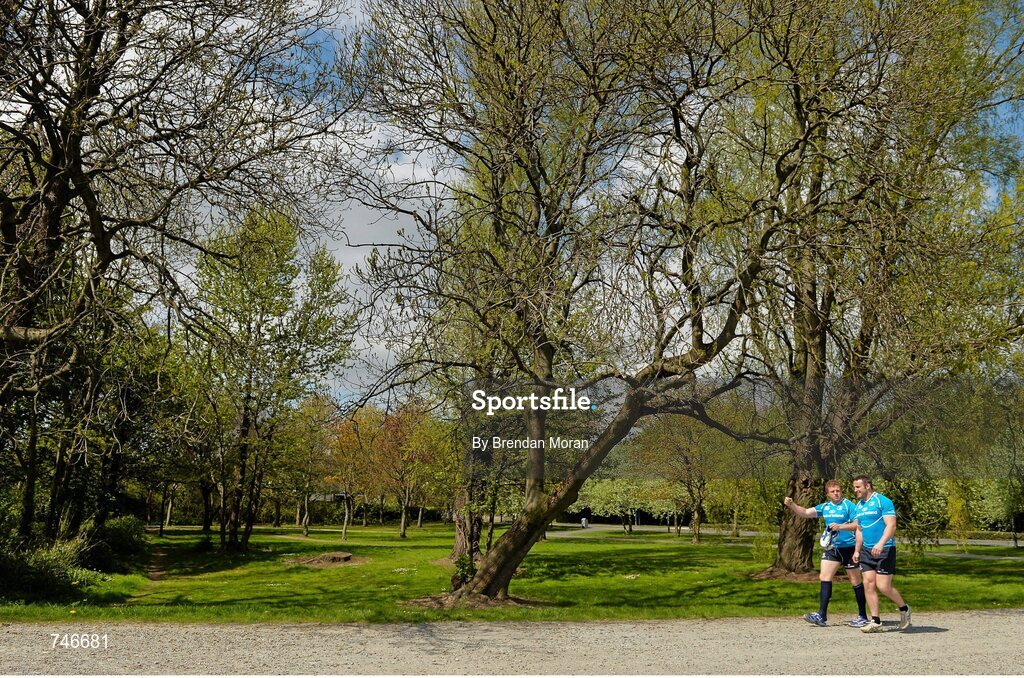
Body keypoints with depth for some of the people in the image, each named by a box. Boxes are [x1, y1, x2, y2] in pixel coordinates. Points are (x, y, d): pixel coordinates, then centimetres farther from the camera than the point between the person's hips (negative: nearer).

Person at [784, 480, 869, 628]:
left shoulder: (849, 506, -8)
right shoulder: (824, 507, 9)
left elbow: (858, 524, -15)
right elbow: (805, 513, 9)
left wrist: (840, 526, -25)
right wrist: (791, 505, -6)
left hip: (848, 548, -6)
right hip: (831, 548, 6)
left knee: (855, 581, 3)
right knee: (824, 577, -3)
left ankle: (862, 617, 14)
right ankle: (822, 616, -4)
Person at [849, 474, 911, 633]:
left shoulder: (883, 501, -9)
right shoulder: (859, 506, 14)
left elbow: (891, 525, -17)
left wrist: (881, 543, -28)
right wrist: (857, 550, 18)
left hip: (885, 549, -7)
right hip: (867, 550, 7)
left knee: (883, 586, -9)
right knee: (868, 583, -1)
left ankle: (904, 608, 18)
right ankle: (875, 622, 5)